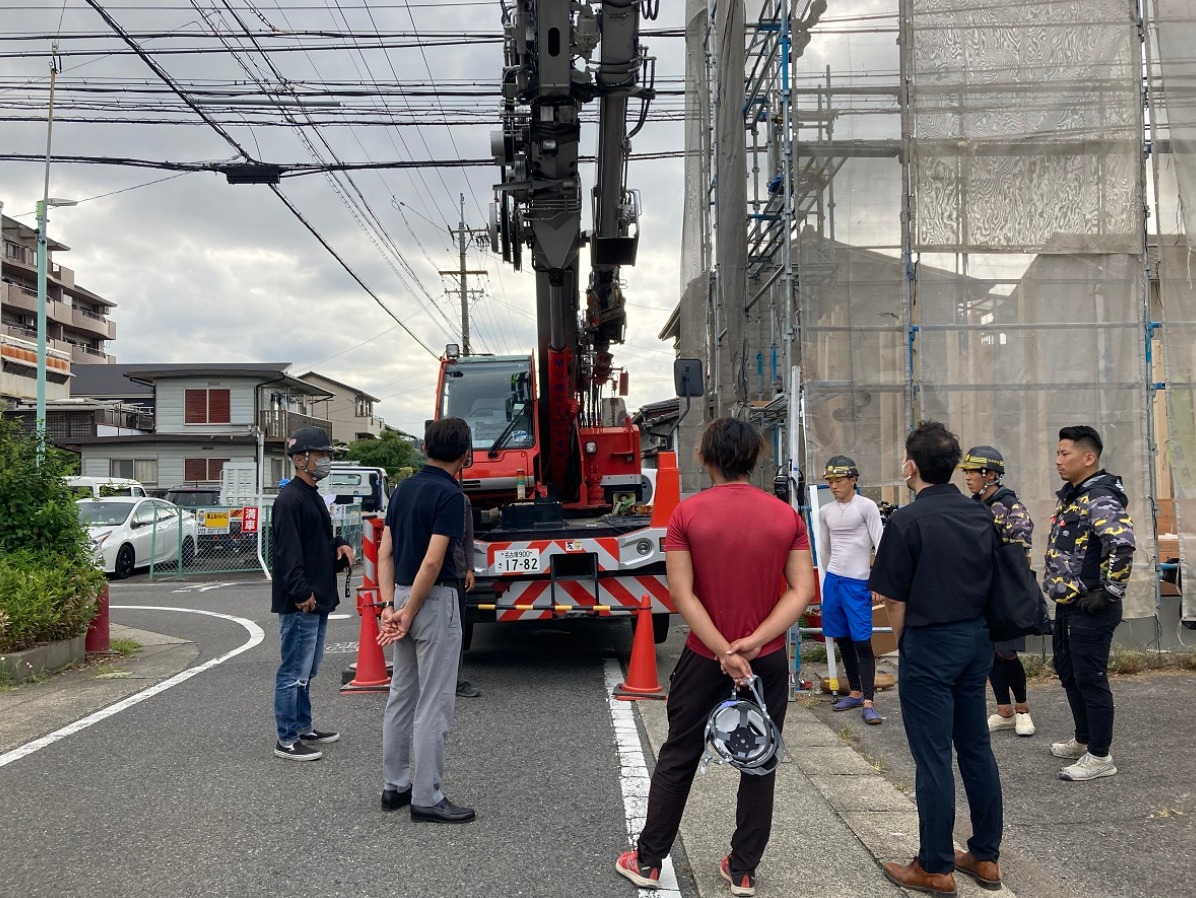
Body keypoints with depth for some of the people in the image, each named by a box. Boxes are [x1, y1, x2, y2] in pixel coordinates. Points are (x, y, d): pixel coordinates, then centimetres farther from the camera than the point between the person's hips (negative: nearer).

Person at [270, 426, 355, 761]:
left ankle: (303, 728, 30)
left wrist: (340, 546, 8)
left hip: (317, 600, 10)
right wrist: (301, 593, -26)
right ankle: (286, 741, 3)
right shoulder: (290, 499, -14)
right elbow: (287, 551, -22)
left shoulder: (313, 497, 18)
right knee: (294, 672, -4)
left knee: (307, 671, 19)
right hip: (299, 604, -10)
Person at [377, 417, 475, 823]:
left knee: (401, 695, 16)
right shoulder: (449, 494, -16)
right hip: (433, 600, -8)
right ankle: (426, 798, 4)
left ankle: (395, 785, 25)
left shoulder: (404, 488, 8)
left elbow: (385, 551, 6)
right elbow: (432, 561, -22)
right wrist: (409, 612, -16)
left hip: (404, 595, 9)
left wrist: (389, 605, 2)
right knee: (433, 703, -2)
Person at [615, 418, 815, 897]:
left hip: (704, 657, -1)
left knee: (677, 758, 13)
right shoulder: (786, 516, -5)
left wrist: (724, 651, -15)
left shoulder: (687, 514, -11)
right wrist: (755, 641, -17)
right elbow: (802, 590, -11)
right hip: (768, 659, 1)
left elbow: (682, 593, -15)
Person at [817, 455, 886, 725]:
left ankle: (868, 702, -6)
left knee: (862, 642, -8)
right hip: (832, 580, 6)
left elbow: (880, 545, -10)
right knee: (842, 640, 11)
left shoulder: (866, 506, -7)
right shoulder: (825, 512, 8)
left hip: (858, 583, -6)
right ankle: (855, 692, 23)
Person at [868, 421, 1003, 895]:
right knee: (976, 747, 16)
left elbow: (895, 599, -14)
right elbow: (992, 583, 10)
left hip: (930, 644, -7)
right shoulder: (980, 514, 4)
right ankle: (986, 856, 26)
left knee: (933, 758, 2)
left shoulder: (907, 520, -16)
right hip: (977, 639, 7)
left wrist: (902, 644, 2)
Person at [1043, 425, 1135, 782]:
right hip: (1067, 605, 10)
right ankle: (1083, 741, 35)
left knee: (1090, 679, -2)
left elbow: (1122, 547, -32)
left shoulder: (1101, 499, -19)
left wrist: (1108, 593, -25)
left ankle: (1100, 756, 9)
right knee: (1069, 673, 20)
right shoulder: (1070, 496, 12)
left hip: (1090, 609, -10)